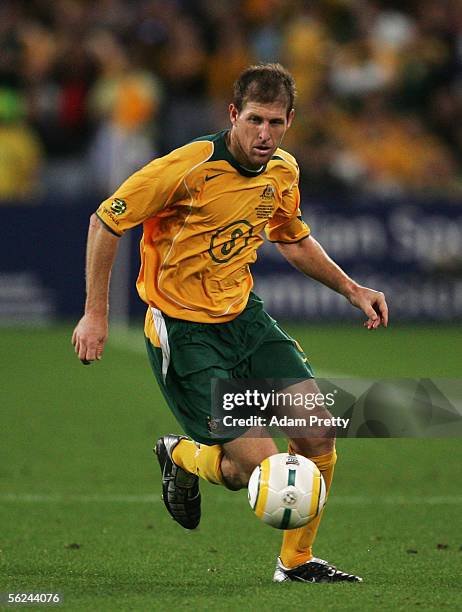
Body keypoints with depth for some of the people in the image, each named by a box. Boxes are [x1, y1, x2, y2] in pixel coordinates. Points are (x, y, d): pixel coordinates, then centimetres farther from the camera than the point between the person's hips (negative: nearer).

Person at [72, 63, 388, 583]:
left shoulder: (282, 172, 0)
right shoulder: (188, 168, -22)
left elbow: (293, 239, 21)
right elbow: (105, 222, -13)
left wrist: (352, 290, 12)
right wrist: (95, 314, -14)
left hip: (244, 315, 7)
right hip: (183, 330, -7)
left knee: (318, 432, -5)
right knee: (256, 465, -13)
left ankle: (296, 561, 15)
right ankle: (181, 458, 22)